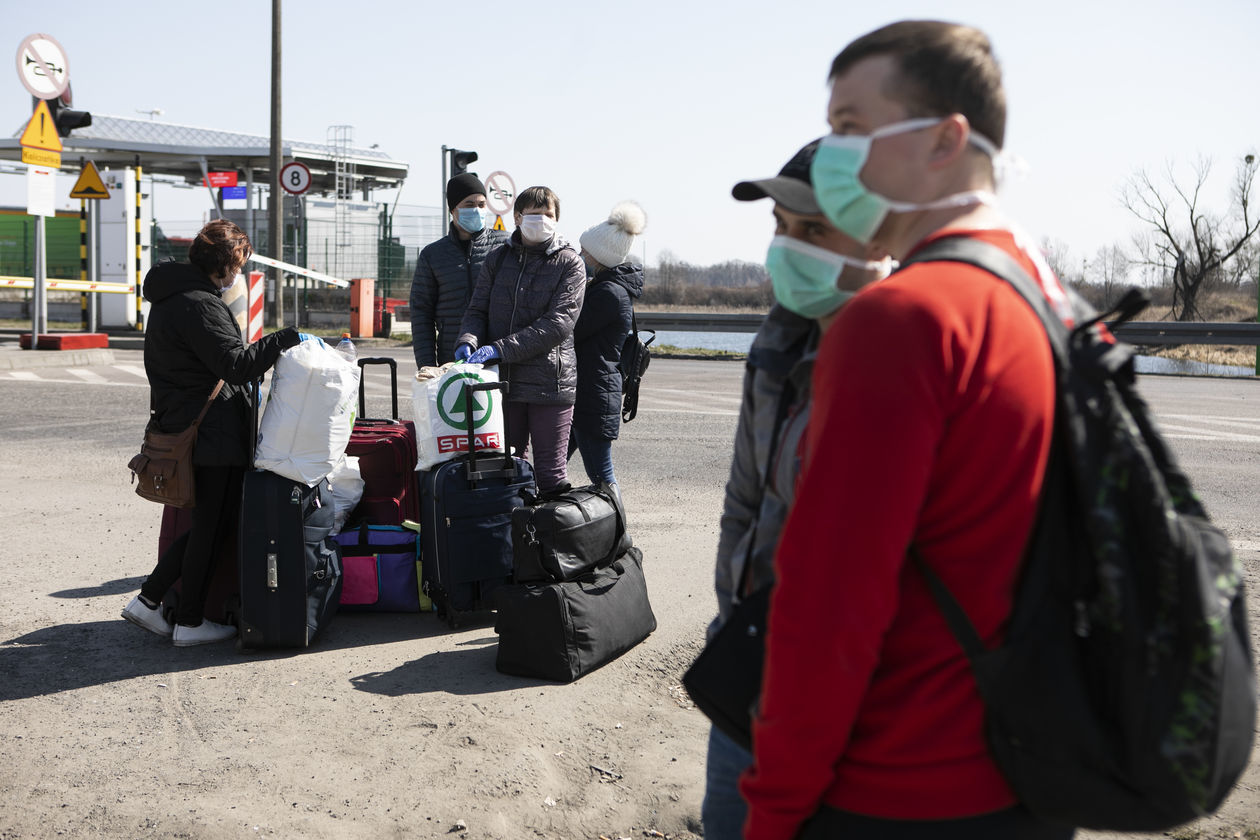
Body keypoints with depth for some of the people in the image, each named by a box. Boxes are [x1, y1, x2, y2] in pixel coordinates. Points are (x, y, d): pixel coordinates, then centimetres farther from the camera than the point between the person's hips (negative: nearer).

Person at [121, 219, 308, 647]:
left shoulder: (169, 297, 16)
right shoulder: (199, 304, -18)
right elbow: (236, 364, -23)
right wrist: (288, 337, -18)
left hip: (182, 428, 10)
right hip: (212, 435, -10)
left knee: (205, 522, 18)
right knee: (212, 525, 2)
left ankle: (149, 598, 20)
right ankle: (189, 623, 12)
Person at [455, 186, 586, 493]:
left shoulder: (569, 263, -2)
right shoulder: (499, 258, 11)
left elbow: (558, 324, -13)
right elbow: (477, 310, 9)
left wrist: (499, 348, -20)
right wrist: (468, 342, -15)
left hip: (550, 382, -4)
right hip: (503, 381, 4)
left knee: (550, 473, 1)